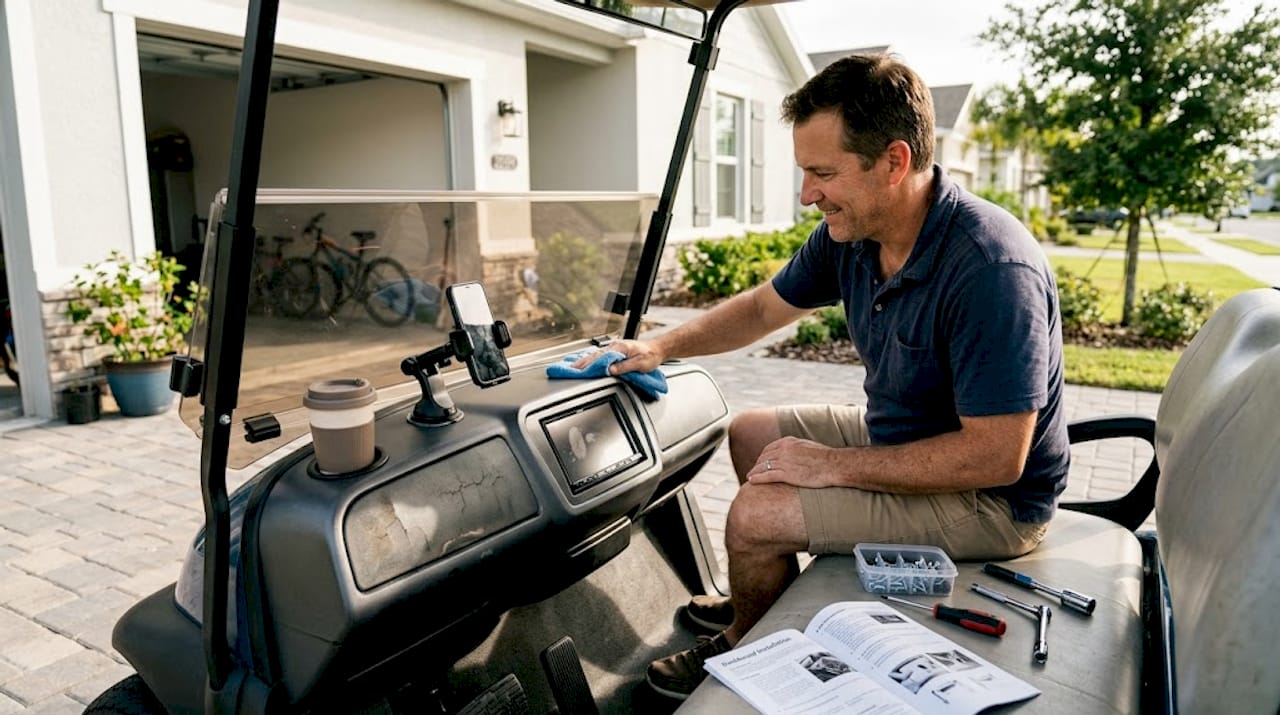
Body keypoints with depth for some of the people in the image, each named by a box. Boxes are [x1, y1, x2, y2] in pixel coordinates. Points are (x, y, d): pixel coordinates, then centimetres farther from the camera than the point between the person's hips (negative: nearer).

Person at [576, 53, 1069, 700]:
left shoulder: (992, 270, -33)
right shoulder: (850, 233, -8)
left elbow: (995, 458, -32)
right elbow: (764, 307, 8)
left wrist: (834, 465, -25)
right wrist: (660, 348, 0)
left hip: (991, 499, -8)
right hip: (898, 435, 9)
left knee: (754, 516, -18)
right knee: (750, 433, 15)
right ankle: (773, 602, 32)